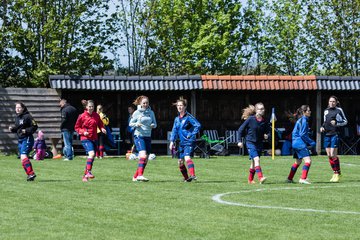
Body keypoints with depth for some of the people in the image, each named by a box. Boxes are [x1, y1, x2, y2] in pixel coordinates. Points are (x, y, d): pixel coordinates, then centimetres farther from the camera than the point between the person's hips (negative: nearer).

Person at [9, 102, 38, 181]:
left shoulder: (27, 116, -11)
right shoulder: (17, 117, 13)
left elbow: (35, 126, -11)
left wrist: (26, 131, -22)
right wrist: (12, 129, 4)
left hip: (27, 139, -9)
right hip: (20, 139, 9)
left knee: (23, 156, -23)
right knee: (22, 159, 7)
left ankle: (31, 173, -26)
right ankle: (29, 174, 15)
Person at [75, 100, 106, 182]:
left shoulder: (96, 116, 5)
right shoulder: (82, 116, -5)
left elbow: (100, 124, 15)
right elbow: (76, 127, 2)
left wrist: (102, 129, -6)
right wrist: (83, 132, -14)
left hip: (94, 139, 5)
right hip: (85, 139, -5)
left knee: (92, 158, 8)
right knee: (91, 153, -26)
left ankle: (85, 176, 19)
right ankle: (88, 172, -26)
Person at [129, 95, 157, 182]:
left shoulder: (151, 112, 8)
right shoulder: (137, 112, -1)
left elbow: (155, 123, 15)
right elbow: (130, 123, 4)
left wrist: (153, 125, -8)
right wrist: (136, 124, -16)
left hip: (148, 136, 5)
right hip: (139, 136, -5)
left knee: (145, 159, 5)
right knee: (143, 155, -23)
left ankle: (135, 176, 15)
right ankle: (140, 175, -29)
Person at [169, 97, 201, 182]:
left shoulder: (188, 117, -9)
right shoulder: (177, 119, 13)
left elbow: (198, 125, -16)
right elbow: (174, 131, 17)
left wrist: (192, 135, -15)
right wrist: (172, 141, 6)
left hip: (189, 142, -8)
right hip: (181, 143, 8)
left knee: (187, 158, -26)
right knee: (180, 161, 8)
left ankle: (193, 175, -35)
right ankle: (186, 178, 20)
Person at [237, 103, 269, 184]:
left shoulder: (264, 122, -1)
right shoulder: (250, 119, -12)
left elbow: (267, 131, 15)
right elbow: (241, 129, -5)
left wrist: (266, 135, -8)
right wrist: (240, 141, -8)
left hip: (259, 143, 5)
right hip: (250, 143, -5)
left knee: (254, 162, 13)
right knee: (256, 159, -22)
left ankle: (250, 179, 27)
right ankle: (260, 178, -30)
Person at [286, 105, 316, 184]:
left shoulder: (300, 120, 16)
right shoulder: (304, 120, -13)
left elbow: (294, 132, 21)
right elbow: (303, 134, -18)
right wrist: (312, 142, -13)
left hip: (296, 143, 10)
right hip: (300, 144, -10)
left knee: (298, 162, 22)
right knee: (308, 160, -15)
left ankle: (290, 178, 29)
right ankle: (303, 178, -22)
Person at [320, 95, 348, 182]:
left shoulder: (339, 110, -2)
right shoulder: (326, 111, 15)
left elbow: (345, 121, 1)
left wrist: (336, 123, -15)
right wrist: (322, 127, 6)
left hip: (335, 134, -6)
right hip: (327, 134, 6)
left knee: (333, 155, -11)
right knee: (329, 155, 4)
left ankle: (338, 173, 0)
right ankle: (335, 172, 14)